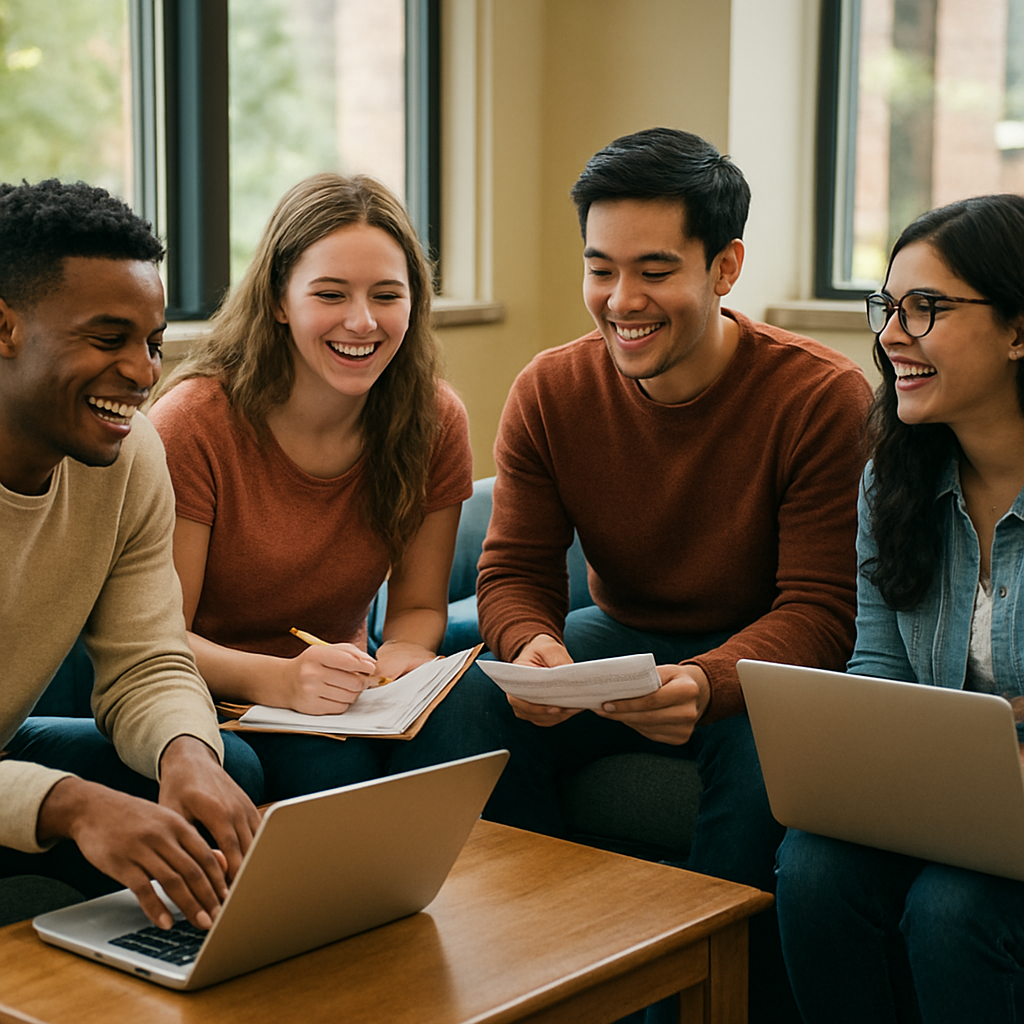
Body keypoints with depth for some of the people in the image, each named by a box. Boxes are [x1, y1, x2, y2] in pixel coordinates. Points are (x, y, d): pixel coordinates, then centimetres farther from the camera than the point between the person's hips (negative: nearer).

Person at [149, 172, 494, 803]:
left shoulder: (435, 420, -4)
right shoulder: (193, 424, -17)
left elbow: (420, 604, 4)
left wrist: (401, 656, -21)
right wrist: (277, 680, -37)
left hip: (340, 693, 4)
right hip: (211, 698, -3)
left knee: (456, 733, -28)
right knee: (335, 767, -34)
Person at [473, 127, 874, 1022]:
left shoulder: (824, 398, -19)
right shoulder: (551, 393, -6)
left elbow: (821, 611, -21)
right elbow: (515, 570, -4)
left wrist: (706, 682, -42)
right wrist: (533, 648, -29)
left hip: (757, 662, -3)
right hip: (619, 637, 4)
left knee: (765, 751, -36)